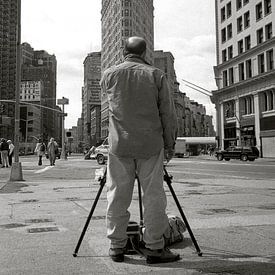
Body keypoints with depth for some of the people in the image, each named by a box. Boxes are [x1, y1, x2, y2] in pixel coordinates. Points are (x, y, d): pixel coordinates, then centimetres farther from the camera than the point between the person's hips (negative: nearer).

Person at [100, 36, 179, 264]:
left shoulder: (109, 75, 5)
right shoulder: (156, 75, 1)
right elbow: (168, 114, 1)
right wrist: (170, 143, 9)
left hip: (119, 145, 2)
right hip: (151, 145, -1)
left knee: (117, 198, 8)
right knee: (154, 197, 5)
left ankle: (117, 247, 16)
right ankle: (154, 248, 11)